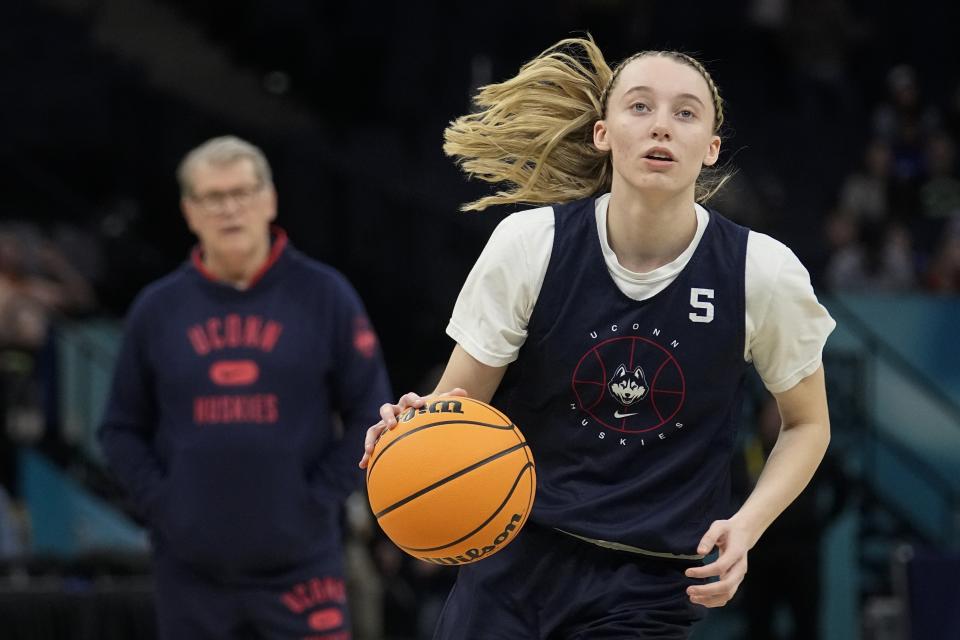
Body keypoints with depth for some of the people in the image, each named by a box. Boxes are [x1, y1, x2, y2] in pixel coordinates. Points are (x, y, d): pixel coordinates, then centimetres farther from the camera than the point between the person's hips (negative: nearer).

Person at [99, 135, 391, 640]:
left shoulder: (323, 295, 1)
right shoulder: (157, 309, 6)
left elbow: (370, 414, 2)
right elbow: (123, 429, 11)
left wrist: (321, 498, -7)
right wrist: (161, 503, -3)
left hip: (300, 562, -2)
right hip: (191, 571, 2)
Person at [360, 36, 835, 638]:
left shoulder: (763, 272, -9)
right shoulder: (530, 244, -8)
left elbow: (807, 423, 7)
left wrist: (747, 526, -10)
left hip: (648, 589, -1)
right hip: (514, 560, 1)